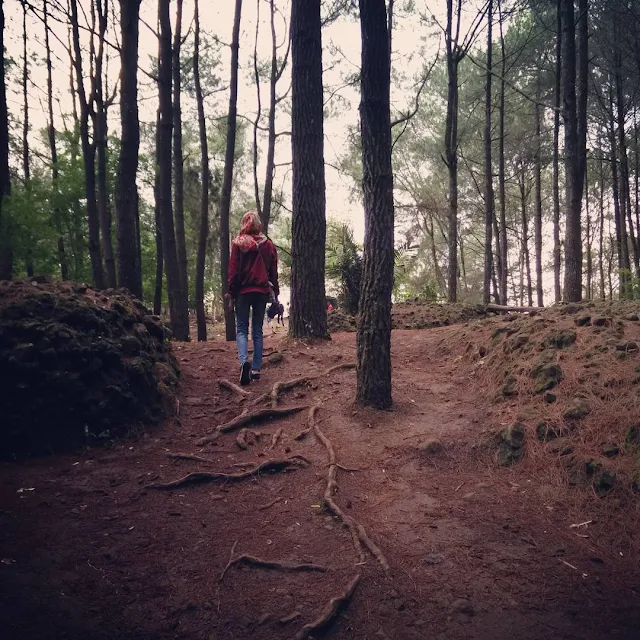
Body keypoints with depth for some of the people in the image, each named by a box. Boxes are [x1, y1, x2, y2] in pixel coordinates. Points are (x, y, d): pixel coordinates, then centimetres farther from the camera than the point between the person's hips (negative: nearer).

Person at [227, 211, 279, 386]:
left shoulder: (238, 243, -5)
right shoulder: (268, 244, 4)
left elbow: (233, 269, -5)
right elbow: (273, 271, 6)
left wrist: (230, 292, 1)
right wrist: (275, 292, 13)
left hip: (243, 291, -2)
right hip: (262, 291, 2)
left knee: (242, 329, 4)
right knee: (257, 330, 9)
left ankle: (244, 361, -20)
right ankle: (256, 369, 7)